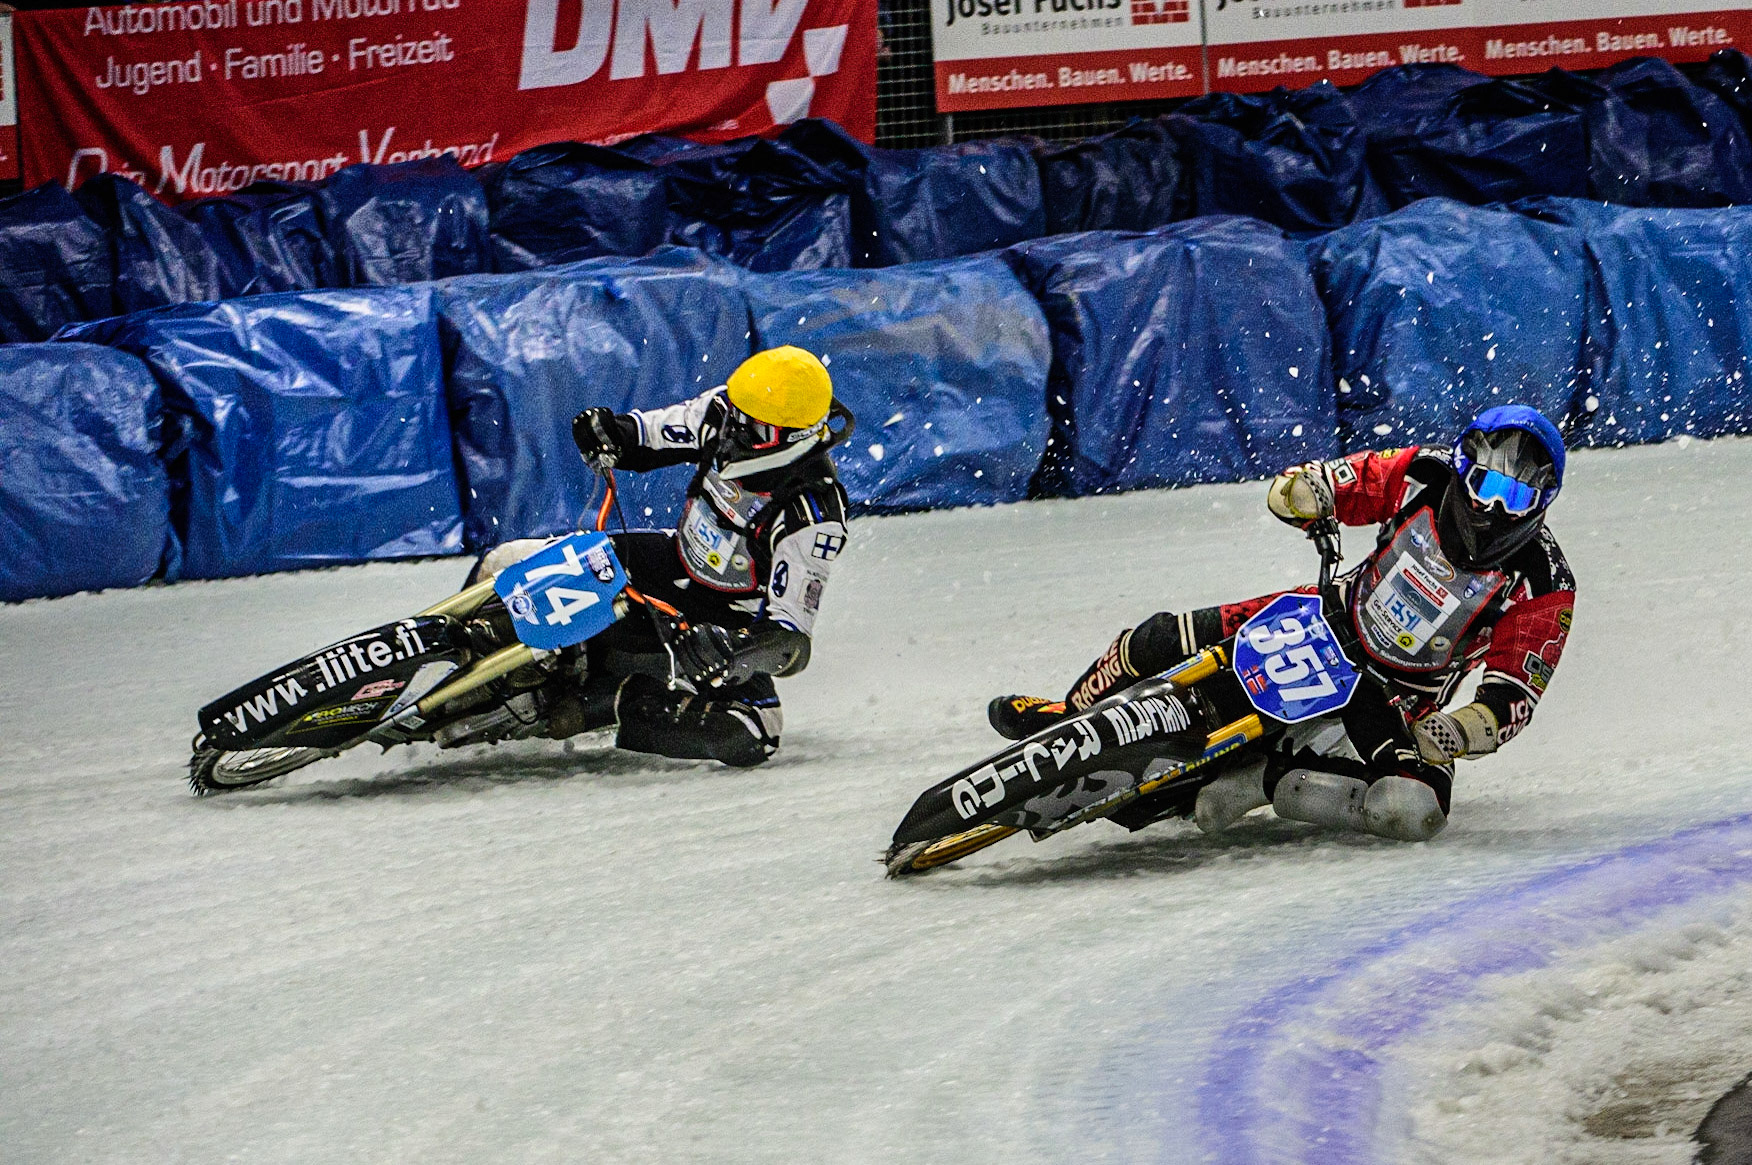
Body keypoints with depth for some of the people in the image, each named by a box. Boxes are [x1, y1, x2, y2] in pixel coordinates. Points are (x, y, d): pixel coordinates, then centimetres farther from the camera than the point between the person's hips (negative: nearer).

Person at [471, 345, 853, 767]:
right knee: (504, 565, -10)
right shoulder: (724, 411, -15)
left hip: (727, 620, -5)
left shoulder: (815, 521, -31)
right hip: (674, 563, 5)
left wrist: (728, 648, -50)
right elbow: (655, 434, 3)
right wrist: (614, 434, -20)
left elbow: (790, 638, -31)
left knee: (748, 739, -32)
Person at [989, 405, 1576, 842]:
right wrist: (1304, 489, -31)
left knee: (1414, 809, -35)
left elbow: (1513, 698, -18)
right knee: (1165, 641, -11)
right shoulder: (1427, 477, -13)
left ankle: (1257, 781, -19)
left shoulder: (1544, 588, -21)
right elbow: (1296, 490, -6)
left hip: (1397, 700, -3)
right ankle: (1068, 718, 20)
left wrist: (1461, 731, -39)